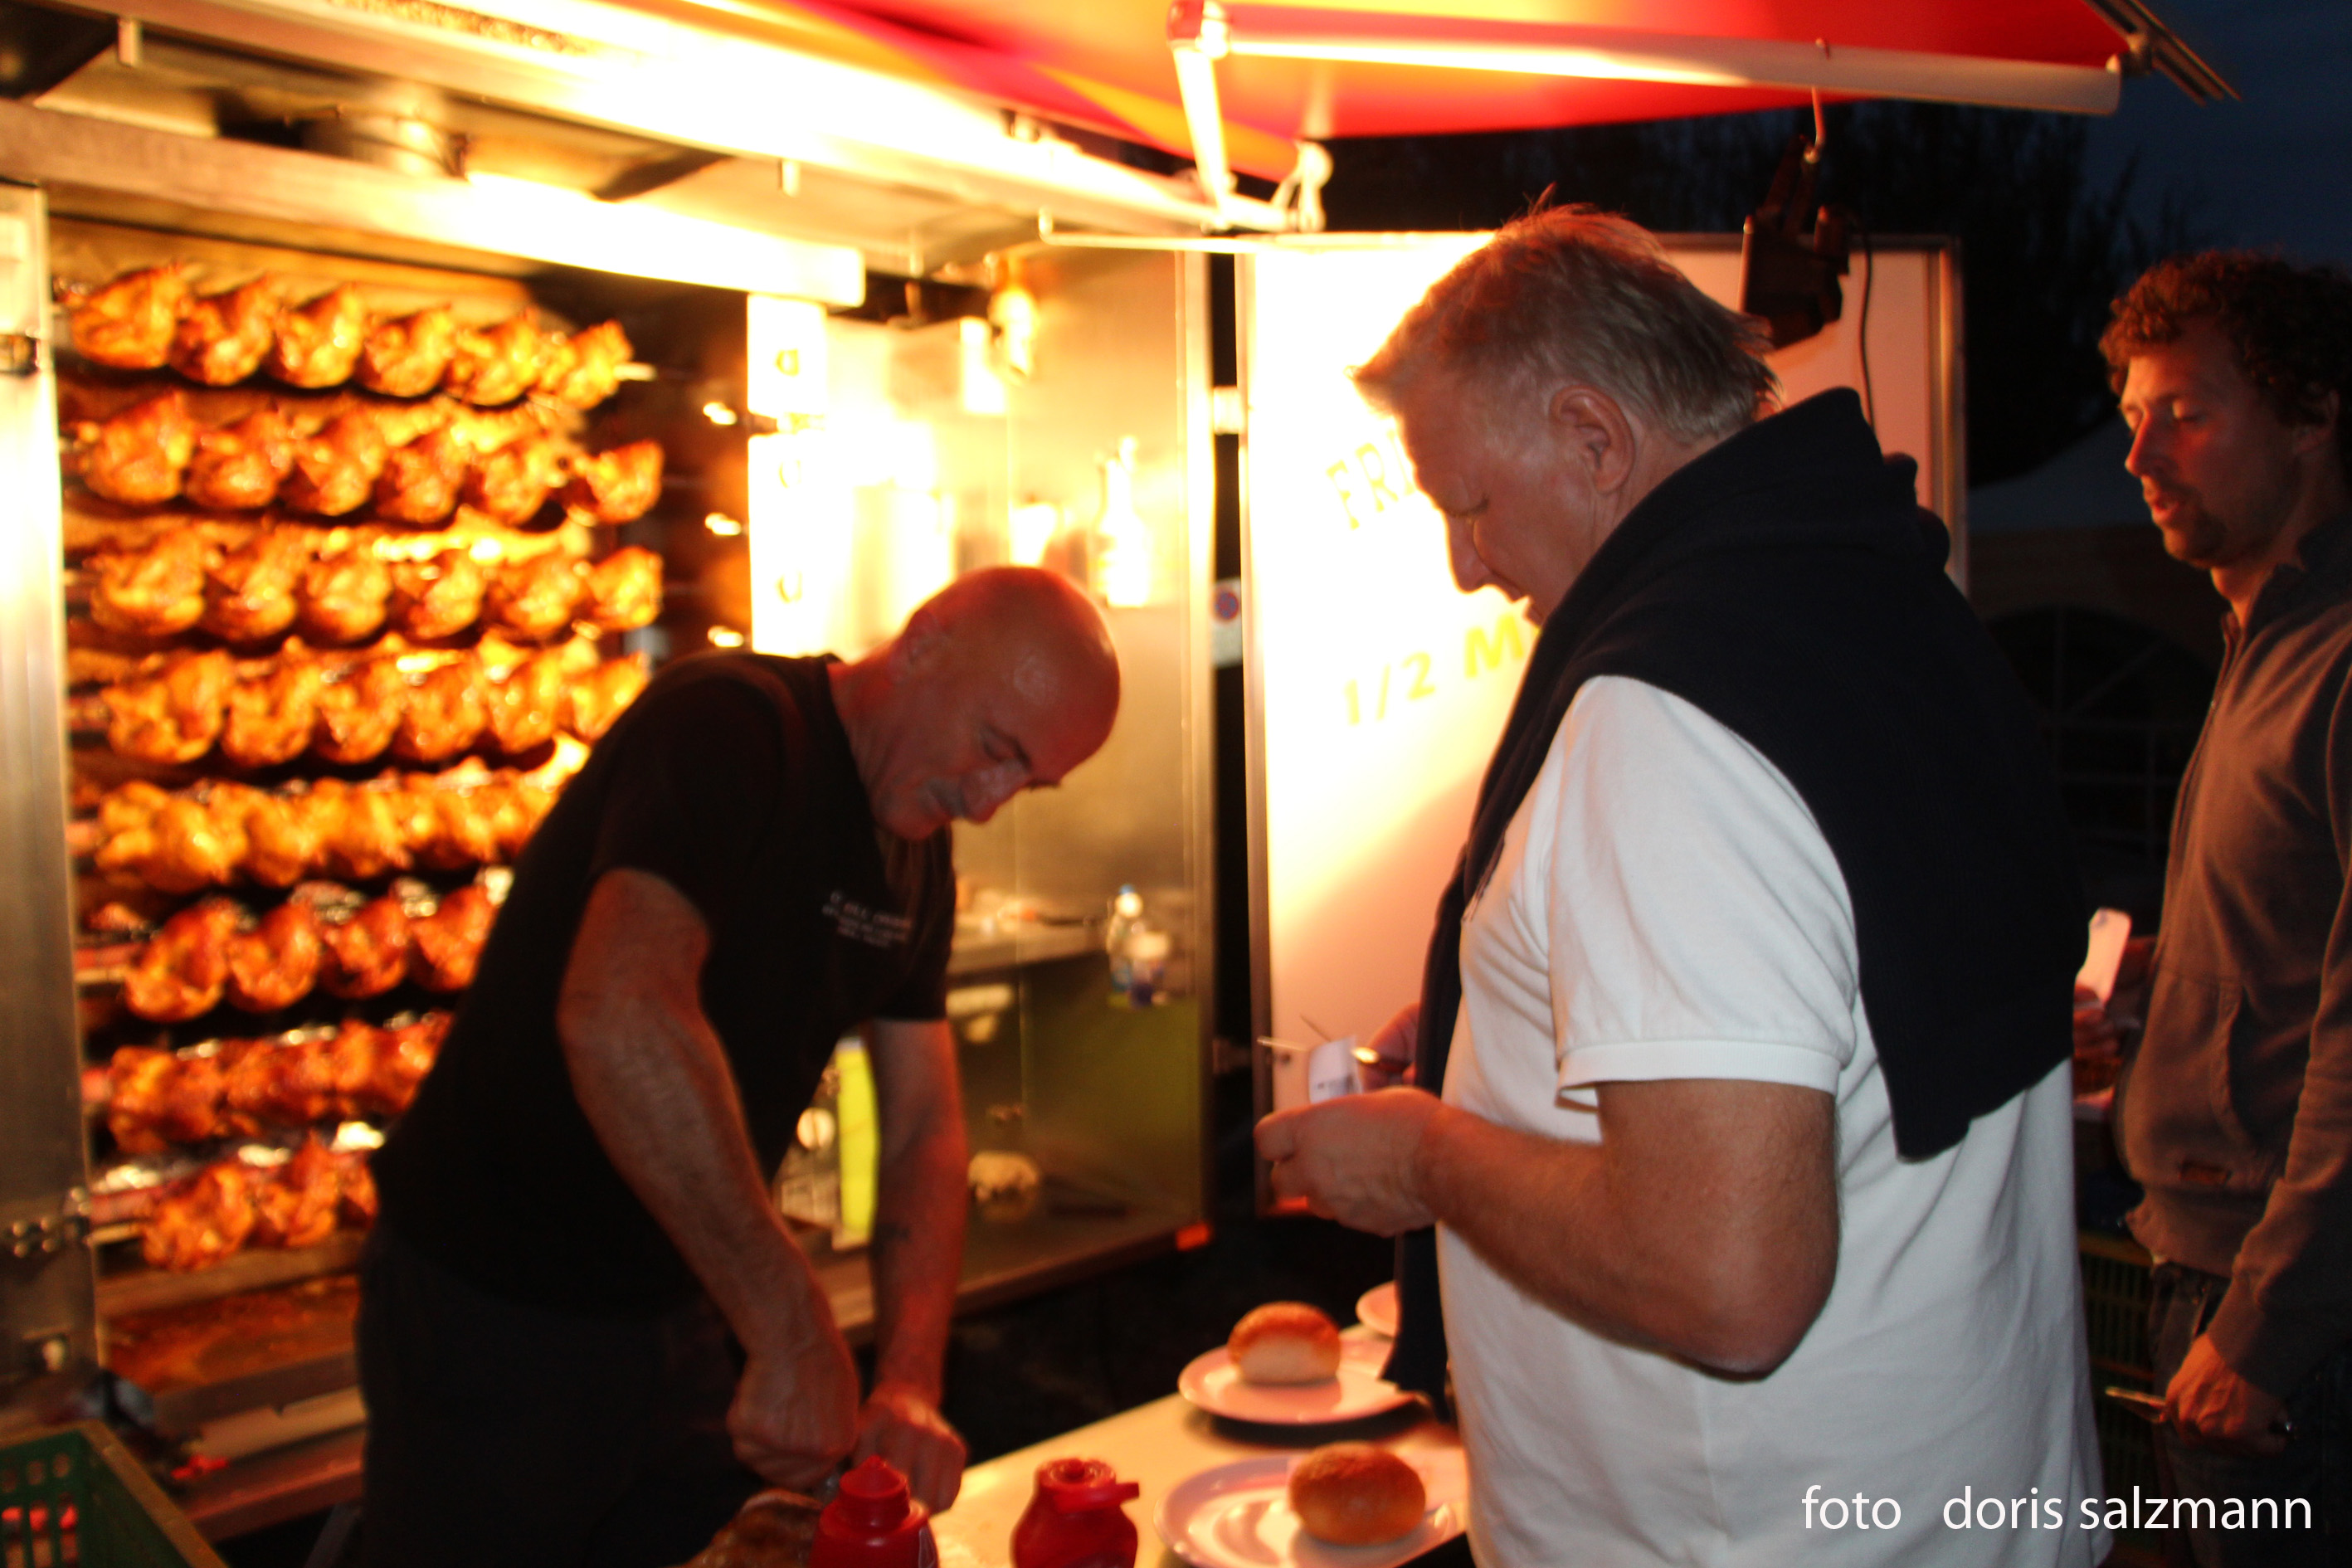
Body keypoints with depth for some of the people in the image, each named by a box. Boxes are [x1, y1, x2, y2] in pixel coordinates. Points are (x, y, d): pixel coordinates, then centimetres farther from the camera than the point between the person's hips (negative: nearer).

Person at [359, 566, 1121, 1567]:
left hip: (688, 1309, 7)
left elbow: (925, 1133, 3)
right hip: (492, 1317, -7)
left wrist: (909, 1384, -12)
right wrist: (794, 1334, -36)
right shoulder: (730, 724, -23)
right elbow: (618, 1015, -39)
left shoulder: (917, 859, 3)